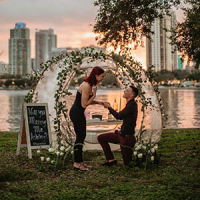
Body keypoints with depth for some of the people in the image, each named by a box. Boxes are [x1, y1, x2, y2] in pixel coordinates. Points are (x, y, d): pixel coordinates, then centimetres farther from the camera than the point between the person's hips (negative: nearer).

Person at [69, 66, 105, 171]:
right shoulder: (86, 86, -24)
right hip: (76, 113, -10)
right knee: (80, 137, -3)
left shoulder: (90, 85, 7)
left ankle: (79, 161, 24)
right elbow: (84, 104, -22)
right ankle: (76, 163, 5)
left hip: (79, 113, 10)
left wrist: (98, 102, 5)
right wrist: (94, 95, -15)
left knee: (82, 136, 14)